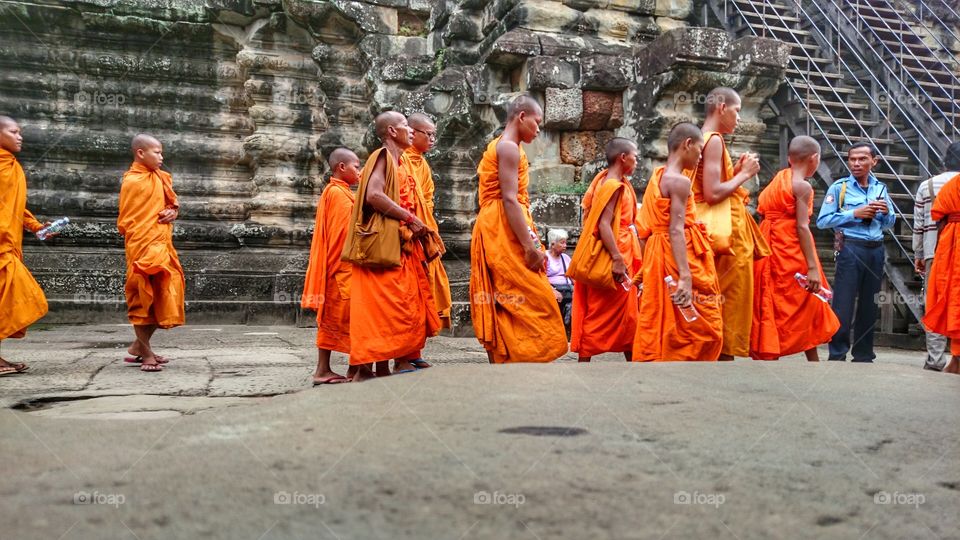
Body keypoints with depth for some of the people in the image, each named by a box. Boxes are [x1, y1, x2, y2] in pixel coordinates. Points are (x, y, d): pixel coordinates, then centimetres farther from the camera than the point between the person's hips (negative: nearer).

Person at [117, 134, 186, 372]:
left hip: (162, 246, 8)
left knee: (163, 297, 10)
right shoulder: (132, 181, -8)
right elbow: (125, 221, -8)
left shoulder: (162, 178, 14)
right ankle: (146, 353, 6)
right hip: (142, 248, -8)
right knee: (143, 298, -2)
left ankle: (139, 346, 21)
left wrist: (172, 212, 2)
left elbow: (173, 204, 24)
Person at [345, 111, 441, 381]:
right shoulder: (383, 156, -7)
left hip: (404, 243, 9)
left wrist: (416, 225, 5)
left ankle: (402, 360, 11)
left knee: (407, 304, 7)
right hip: (384, 242, -9)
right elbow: (373, 195, -22)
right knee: (380, 305, -11)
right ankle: (365, 368, -8)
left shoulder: (400, 162, 20)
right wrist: (410, 218, -17)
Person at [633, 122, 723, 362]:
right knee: (702, 328, -1)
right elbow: (676, 231, -21)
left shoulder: (658, 176, 15)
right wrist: (685, 276, -27)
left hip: (658, 259, 9)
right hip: (678, 257, -9)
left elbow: (645, 228, 17)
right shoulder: (680, 180, -12)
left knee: (658, 328, 10)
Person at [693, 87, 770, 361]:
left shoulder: (704, 139, 16)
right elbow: (713, 194, -22)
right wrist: (744, 174, -9)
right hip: (728, 233, -10)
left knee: (719, 304, 12)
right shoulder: (714, 140, -13)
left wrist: (735, 170, 13)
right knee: (732, 301, -5)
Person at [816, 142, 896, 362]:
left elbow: (889, 224, 20)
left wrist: (886, 212, -2)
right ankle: (837, 355, 1)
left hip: (876, 250, 5)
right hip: (851, 249, -5)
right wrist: (854, 214, -14)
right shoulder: (839, 187, -1)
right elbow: (822, 220, -10)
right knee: (843, 304, -6)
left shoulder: (880, 188, 13)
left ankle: (863, 355, 19)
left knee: (869, 304, 10)